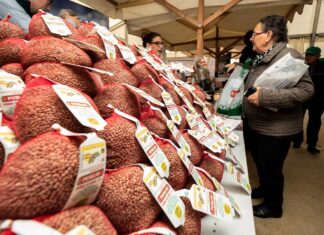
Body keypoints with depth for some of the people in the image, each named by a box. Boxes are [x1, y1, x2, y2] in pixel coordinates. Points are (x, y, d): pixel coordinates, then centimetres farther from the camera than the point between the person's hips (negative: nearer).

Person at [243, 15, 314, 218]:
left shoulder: (289, 57, -19)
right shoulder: (260, 58, 8)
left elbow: (306, 90, -27)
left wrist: (265, 96, -32)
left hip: (275, 128, -8)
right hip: (256, 124, 9)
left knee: (270, 167, 8)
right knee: (259, 162, 23)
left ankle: (273, 205, 32)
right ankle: (264, 189, 48)